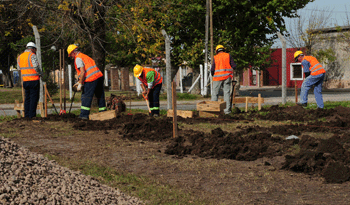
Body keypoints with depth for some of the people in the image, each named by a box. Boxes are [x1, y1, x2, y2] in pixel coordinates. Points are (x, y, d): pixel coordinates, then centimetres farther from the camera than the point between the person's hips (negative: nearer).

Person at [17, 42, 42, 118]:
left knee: (27, 97, 14)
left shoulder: (20, 57, 12)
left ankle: (26, 114, 12)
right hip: (34, 80, -6)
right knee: (34, 97, -1)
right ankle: (32, 114, -4)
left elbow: (19, 68, 16)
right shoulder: (32, 55, -9)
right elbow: (36, 66, -19)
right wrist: (40, 73, -4)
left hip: (25, 80, 6)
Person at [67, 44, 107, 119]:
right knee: (100, 95, 15)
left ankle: (84, 115, -6)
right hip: (99, 76, 9)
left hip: (91, 79, -9)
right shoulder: (84, 56, 26)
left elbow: (83, 72, -15)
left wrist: (80, 84, -11)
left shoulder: (78, 58, -3)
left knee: (86, 97, -4)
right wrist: (79, 82, 31)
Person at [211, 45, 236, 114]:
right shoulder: (228, 56, 5)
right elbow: (234, 66, -1)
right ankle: (227, 109, 0)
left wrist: (212, 74, 17)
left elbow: (212, 69, -3)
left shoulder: (215, 57, 2)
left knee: (215, 93, 5)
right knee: (227, 93, 4)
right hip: (227, 77, 1)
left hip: (218, 77, -1)